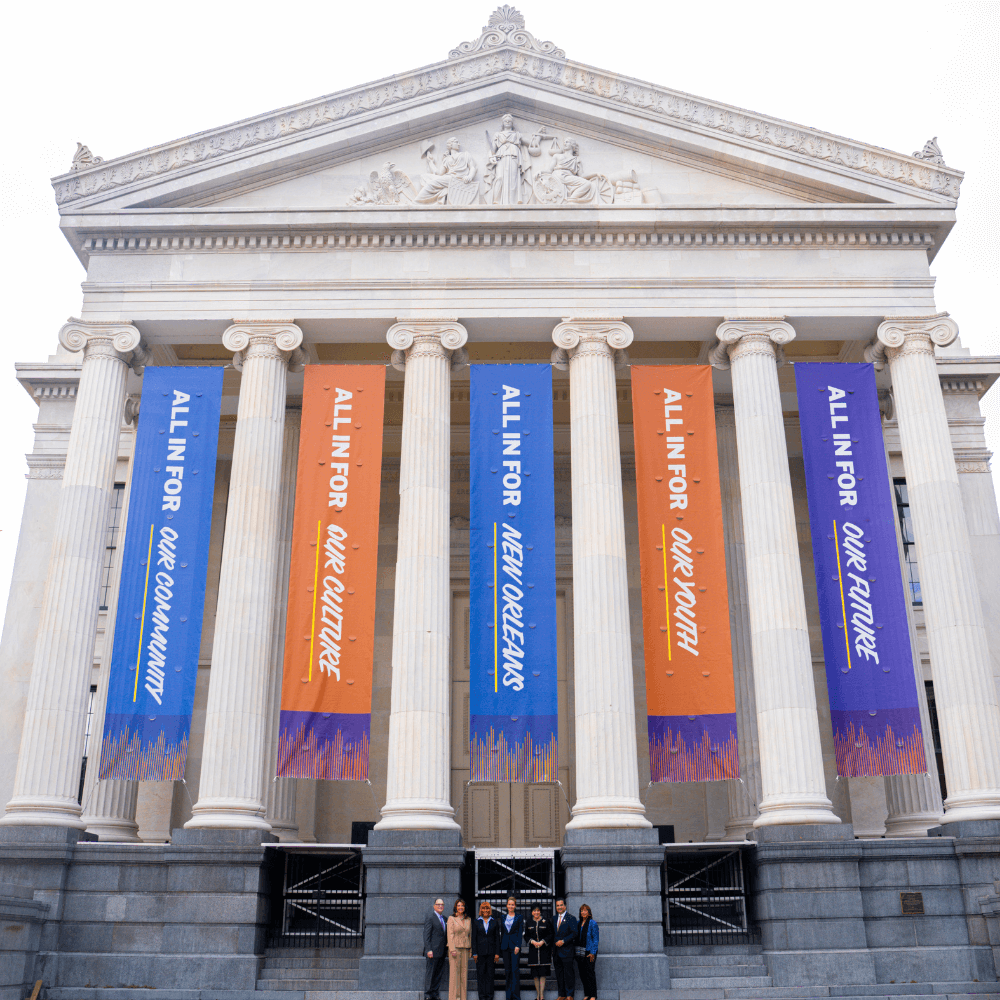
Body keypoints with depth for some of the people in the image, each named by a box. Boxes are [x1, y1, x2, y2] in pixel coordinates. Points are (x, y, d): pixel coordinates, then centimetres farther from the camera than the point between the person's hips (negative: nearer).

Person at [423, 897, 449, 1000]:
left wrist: (447, 949, 14)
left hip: (442, 952, 7)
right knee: (430, 974, -1)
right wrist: (428, 950, -17)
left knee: (439, 974, 9)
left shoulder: (444, 919, 16)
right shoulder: (430, 917, -7)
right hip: (433, 951, -7)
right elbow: (426, 935, -11)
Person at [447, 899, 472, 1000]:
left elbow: (470, 934, 17)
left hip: (465, 948, 4)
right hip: (455, 947, -4)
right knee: (454, 972, -5)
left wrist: (470, 948, 11)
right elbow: (450, 935, -7)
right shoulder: (451, 919, -1)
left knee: (464, 972, 4)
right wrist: (452, 950, -14)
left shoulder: (468, 919, 12)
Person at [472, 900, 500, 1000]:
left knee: (490, 973, 2)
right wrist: (474, 953, -4)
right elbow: (474, 938, 3)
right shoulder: (477, 922, 4)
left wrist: (497, 953, -1)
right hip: (480, 951, 0)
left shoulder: (494, 922, 6)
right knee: (480, 973, 1)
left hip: (491, 951, 0)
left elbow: (497, 938, 5)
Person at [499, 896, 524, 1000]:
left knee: (515, 970, -9)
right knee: (507, 970, 6)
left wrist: (518, 946, -13)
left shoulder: (519, 917, 1)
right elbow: (502, 932, 15)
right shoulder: (503, 918, 12)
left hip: (515, 945, -4)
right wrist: (500, 948, 12)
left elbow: (520, 932, -4)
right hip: (505, 945, 4)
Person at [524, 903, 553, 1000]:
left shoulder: (546, 921, 2)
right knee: (535, 974, 2)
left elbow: (550, 934, 0)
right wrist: (532, 941, -9)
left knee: (542, 973, -7)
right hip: (533, 951, 3)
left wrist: (542, 942, -13)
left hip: (544, 950, -3)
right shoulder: (528, 923, 10)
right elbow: (526, 936, 10)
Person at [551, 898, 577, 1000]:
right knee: (559, 974, 9)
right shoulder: (554, 919, 14)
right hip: (556, 951, 6)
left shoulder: (571, 918, -4)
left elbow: (574, 933, -9)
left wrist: (563, 941, -17)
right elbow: (552, 934, 17)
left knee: (568, 974, -3)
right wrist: (552, 947, 7)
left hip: (567, 950, -6)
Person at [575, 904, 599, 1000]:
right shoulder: (578, 923, 10)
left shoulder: (592, 923, -6)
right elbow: (576, 937, 13)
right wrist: (576, 952, 7)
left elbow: (596, 939, -8)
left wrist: (593, 952, -14)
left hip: (589, 952, -6)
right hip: (580, 952, 6)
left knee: (590, 973, -4)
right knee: (582, 973, 8)